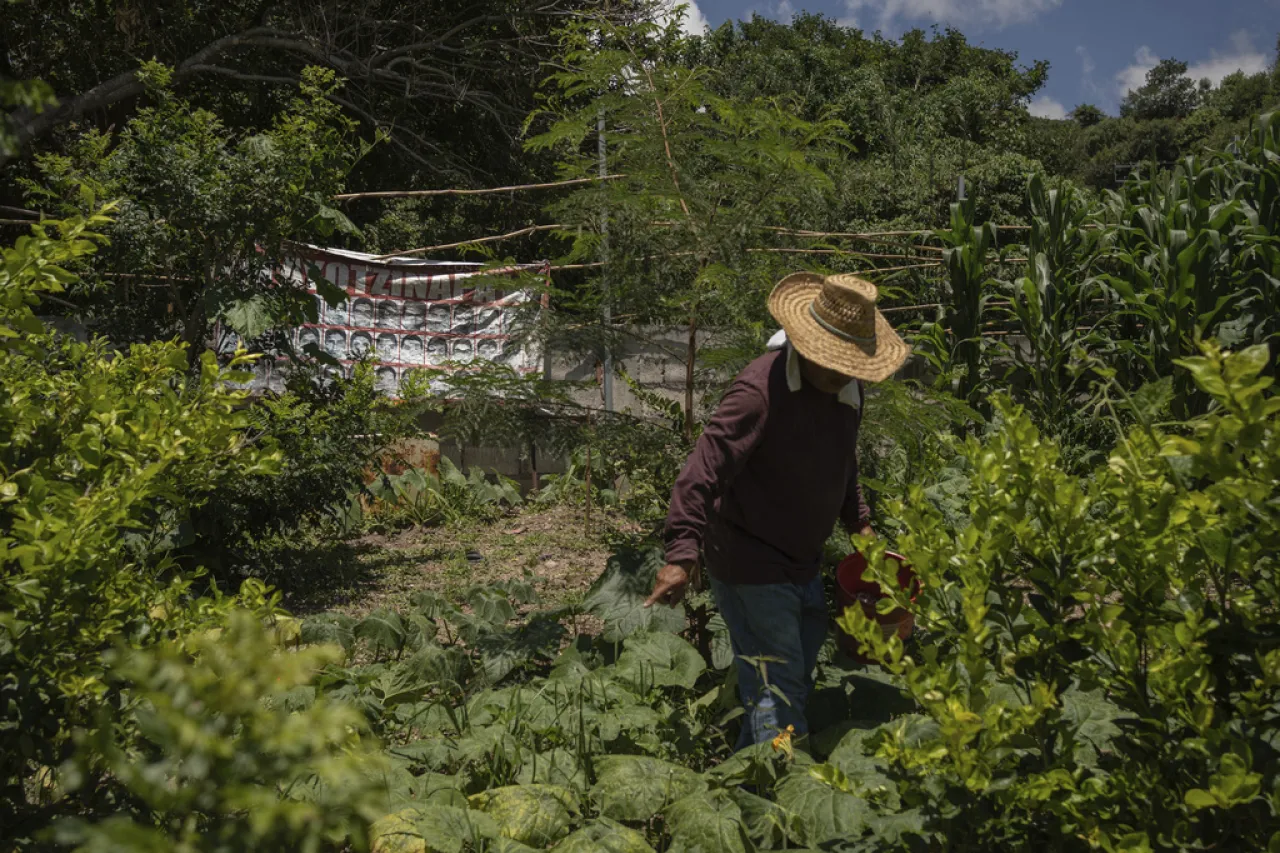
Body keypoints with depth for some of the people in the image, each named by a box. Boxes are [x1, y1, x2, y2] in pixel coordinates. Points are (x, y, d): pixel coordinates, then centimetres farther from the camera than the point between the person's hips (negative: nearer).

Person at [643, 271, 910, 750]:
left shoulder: (846, 391, 4)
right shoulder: (761, 389, -24)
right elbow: (704, 471, -30)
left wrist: (859, 523, 18)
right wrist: (682, 555, -37)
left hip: (803, 563, 9)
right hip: (751, 567, -9)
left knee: (799, 678, 19)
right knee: (777, 693, -5)